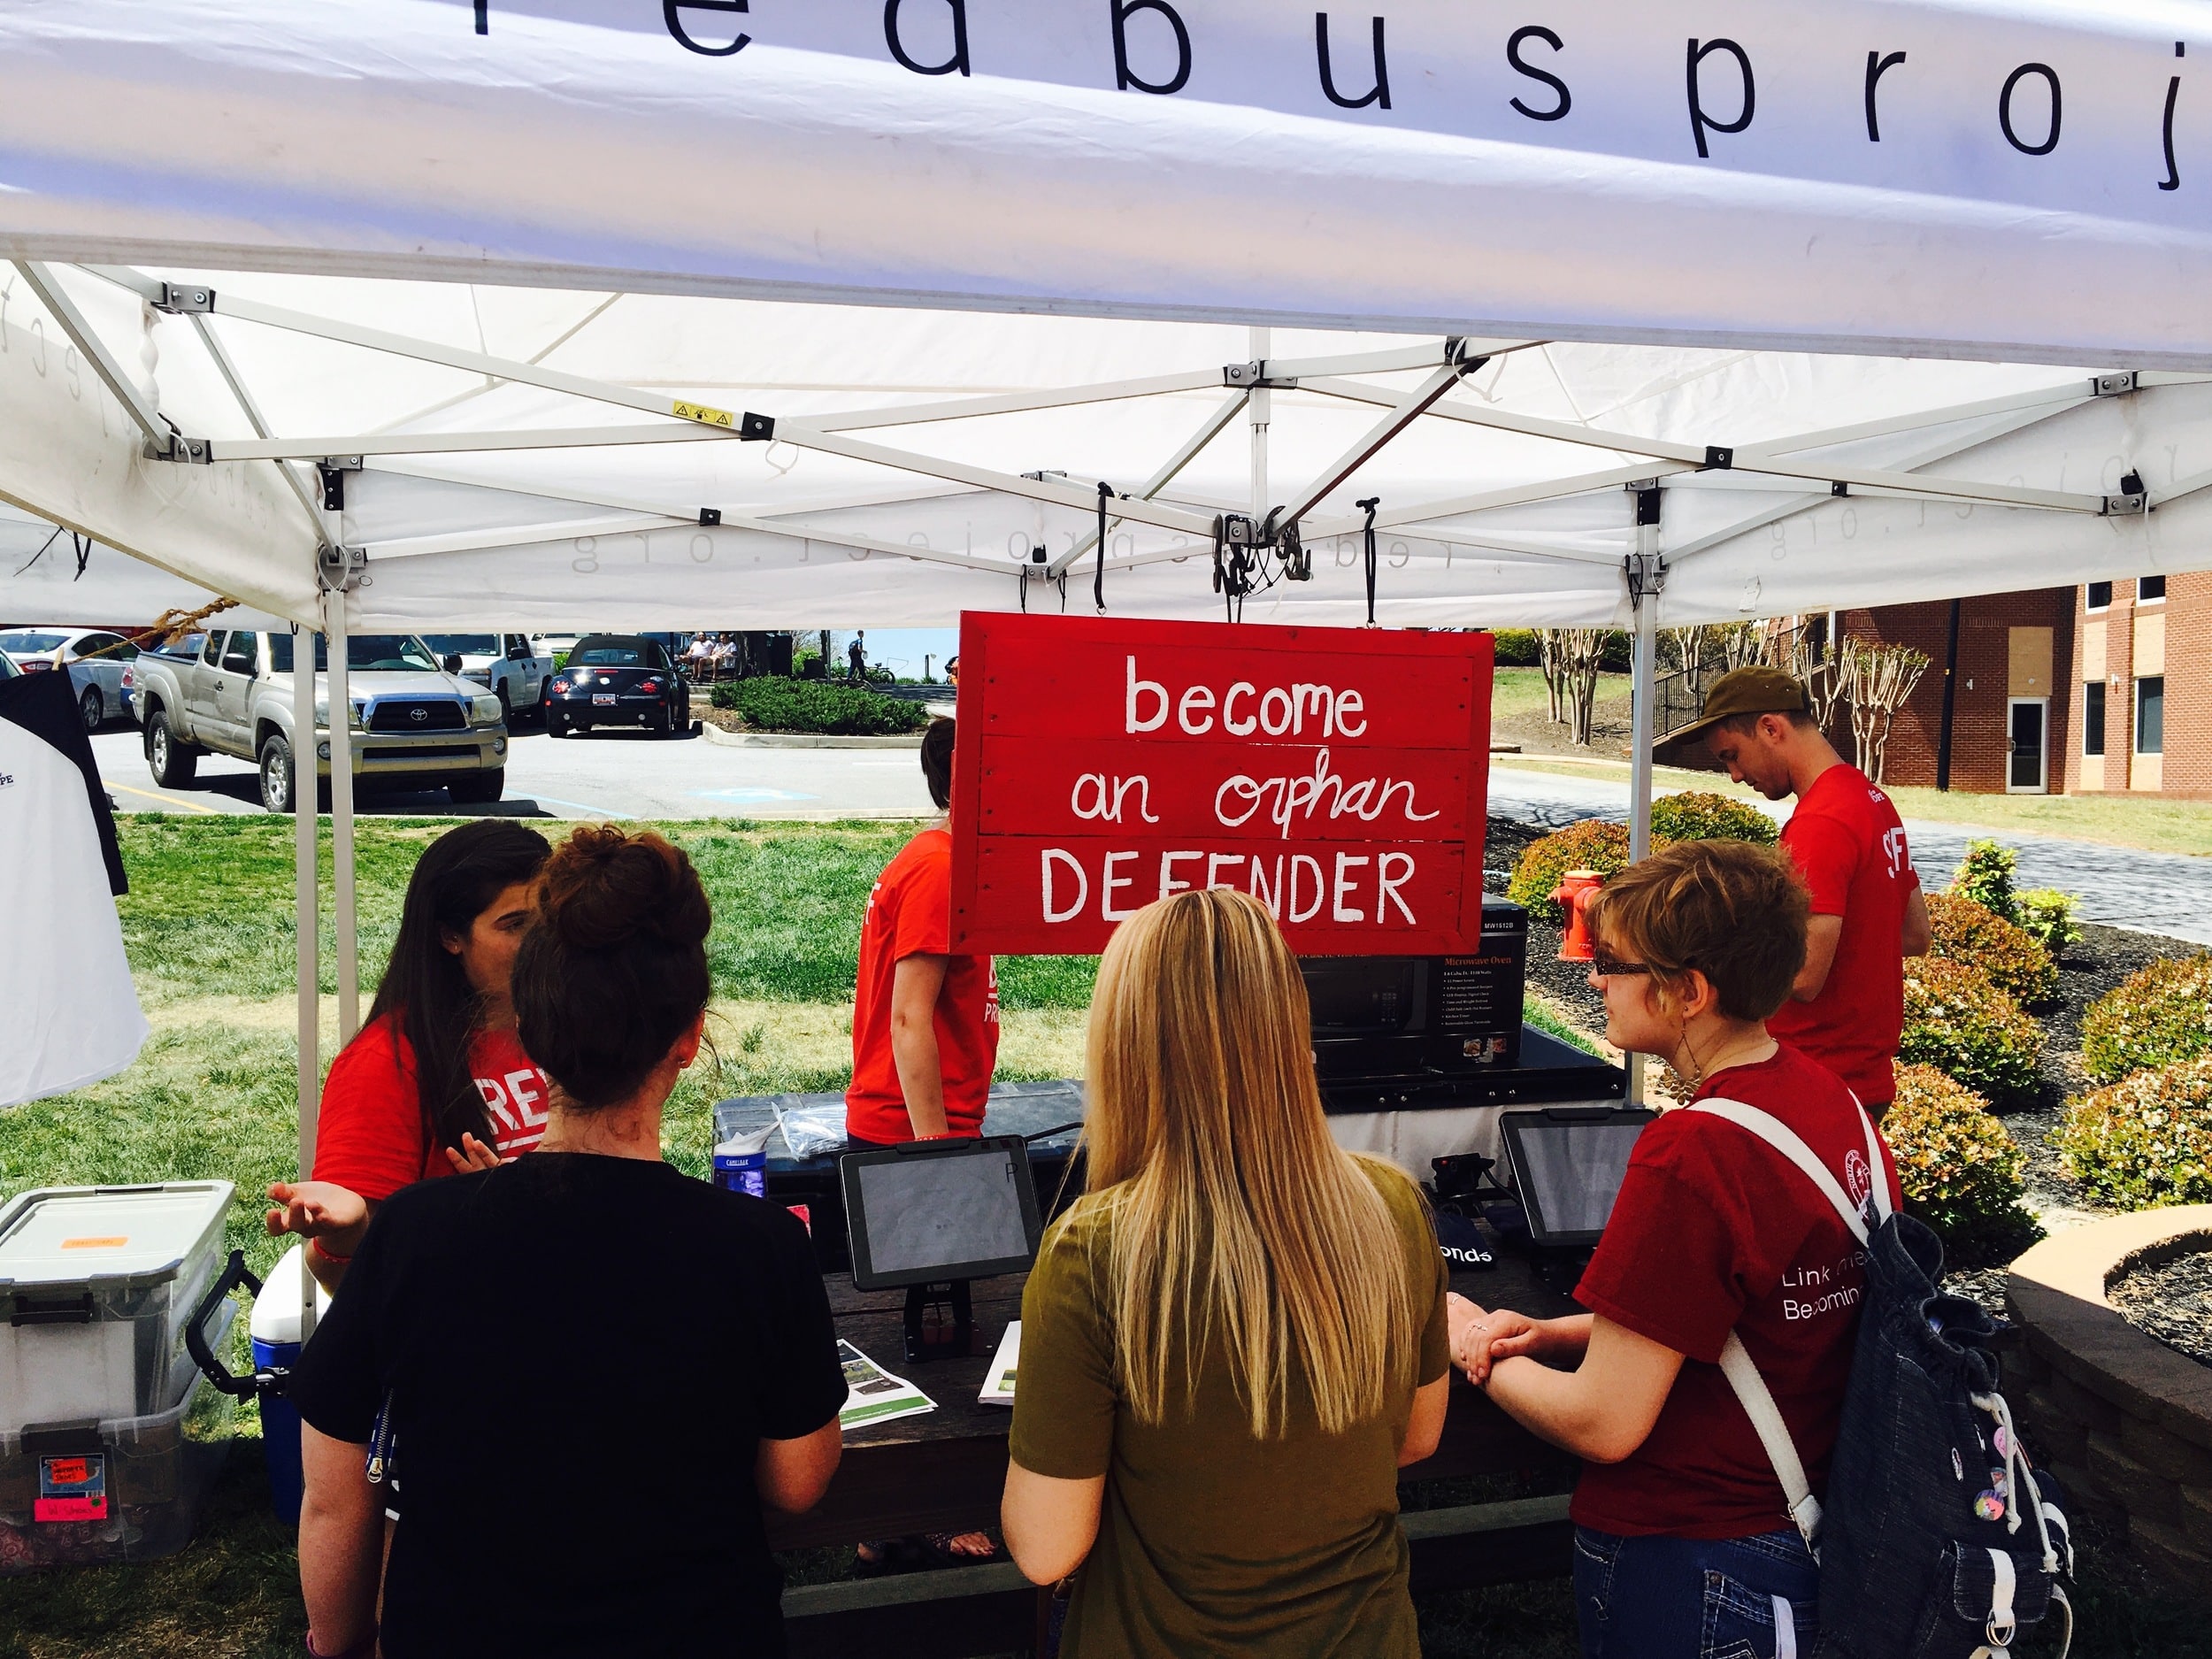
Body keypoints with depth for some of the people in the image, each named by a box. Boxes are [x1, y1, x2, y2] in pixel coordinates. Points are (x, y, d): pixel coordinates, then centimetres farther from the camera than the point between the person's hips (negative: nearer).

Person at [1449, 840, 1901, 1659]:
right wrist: (1556, 1333, 3)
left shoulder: (1689, 1153, -29)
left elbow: (1603, 1424, -24)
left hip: (1687, 1567, -8)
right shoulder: (1836, 1100, -2)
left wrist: (1478, 1350, -6)